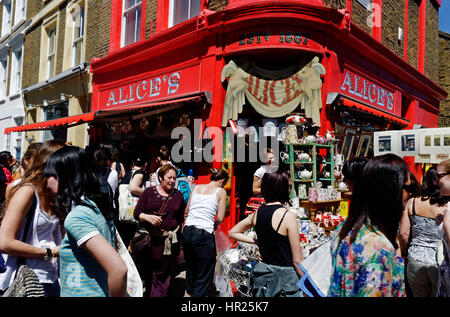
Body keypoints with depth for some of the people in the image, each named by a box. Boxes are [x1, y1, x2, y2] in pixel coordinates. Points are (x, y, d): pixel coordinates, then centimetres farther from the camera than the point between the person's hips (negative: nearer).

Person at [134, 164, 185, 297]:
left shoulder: (178, 195, 8)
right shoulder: (149, 192, 3)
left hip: (168, 241, 1)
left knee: (162, 275, 6)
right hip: (148, 239, 0)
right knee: (145, 272, 11)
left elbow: (180, 218, 16)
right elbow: (137, 212, 1)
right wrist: (148, 217, -17)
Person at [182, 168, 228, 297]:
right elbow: (220, 218, -3)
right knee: (204, 276, 7)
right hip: (204, 235, -6)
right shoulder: (221, 191, 0)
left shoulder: (196, 187, 13)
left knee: (190, 268, 26)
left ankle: (190, 292, 44)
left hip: (187, 231, 6)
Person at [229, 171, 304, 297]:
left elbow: (232, 233, 13)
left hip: (263, 269, 6)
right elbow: (297, 260, -16)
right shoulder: (288, 216, -19)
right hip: (285, 276, -6)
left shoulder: (257, 213, -1)